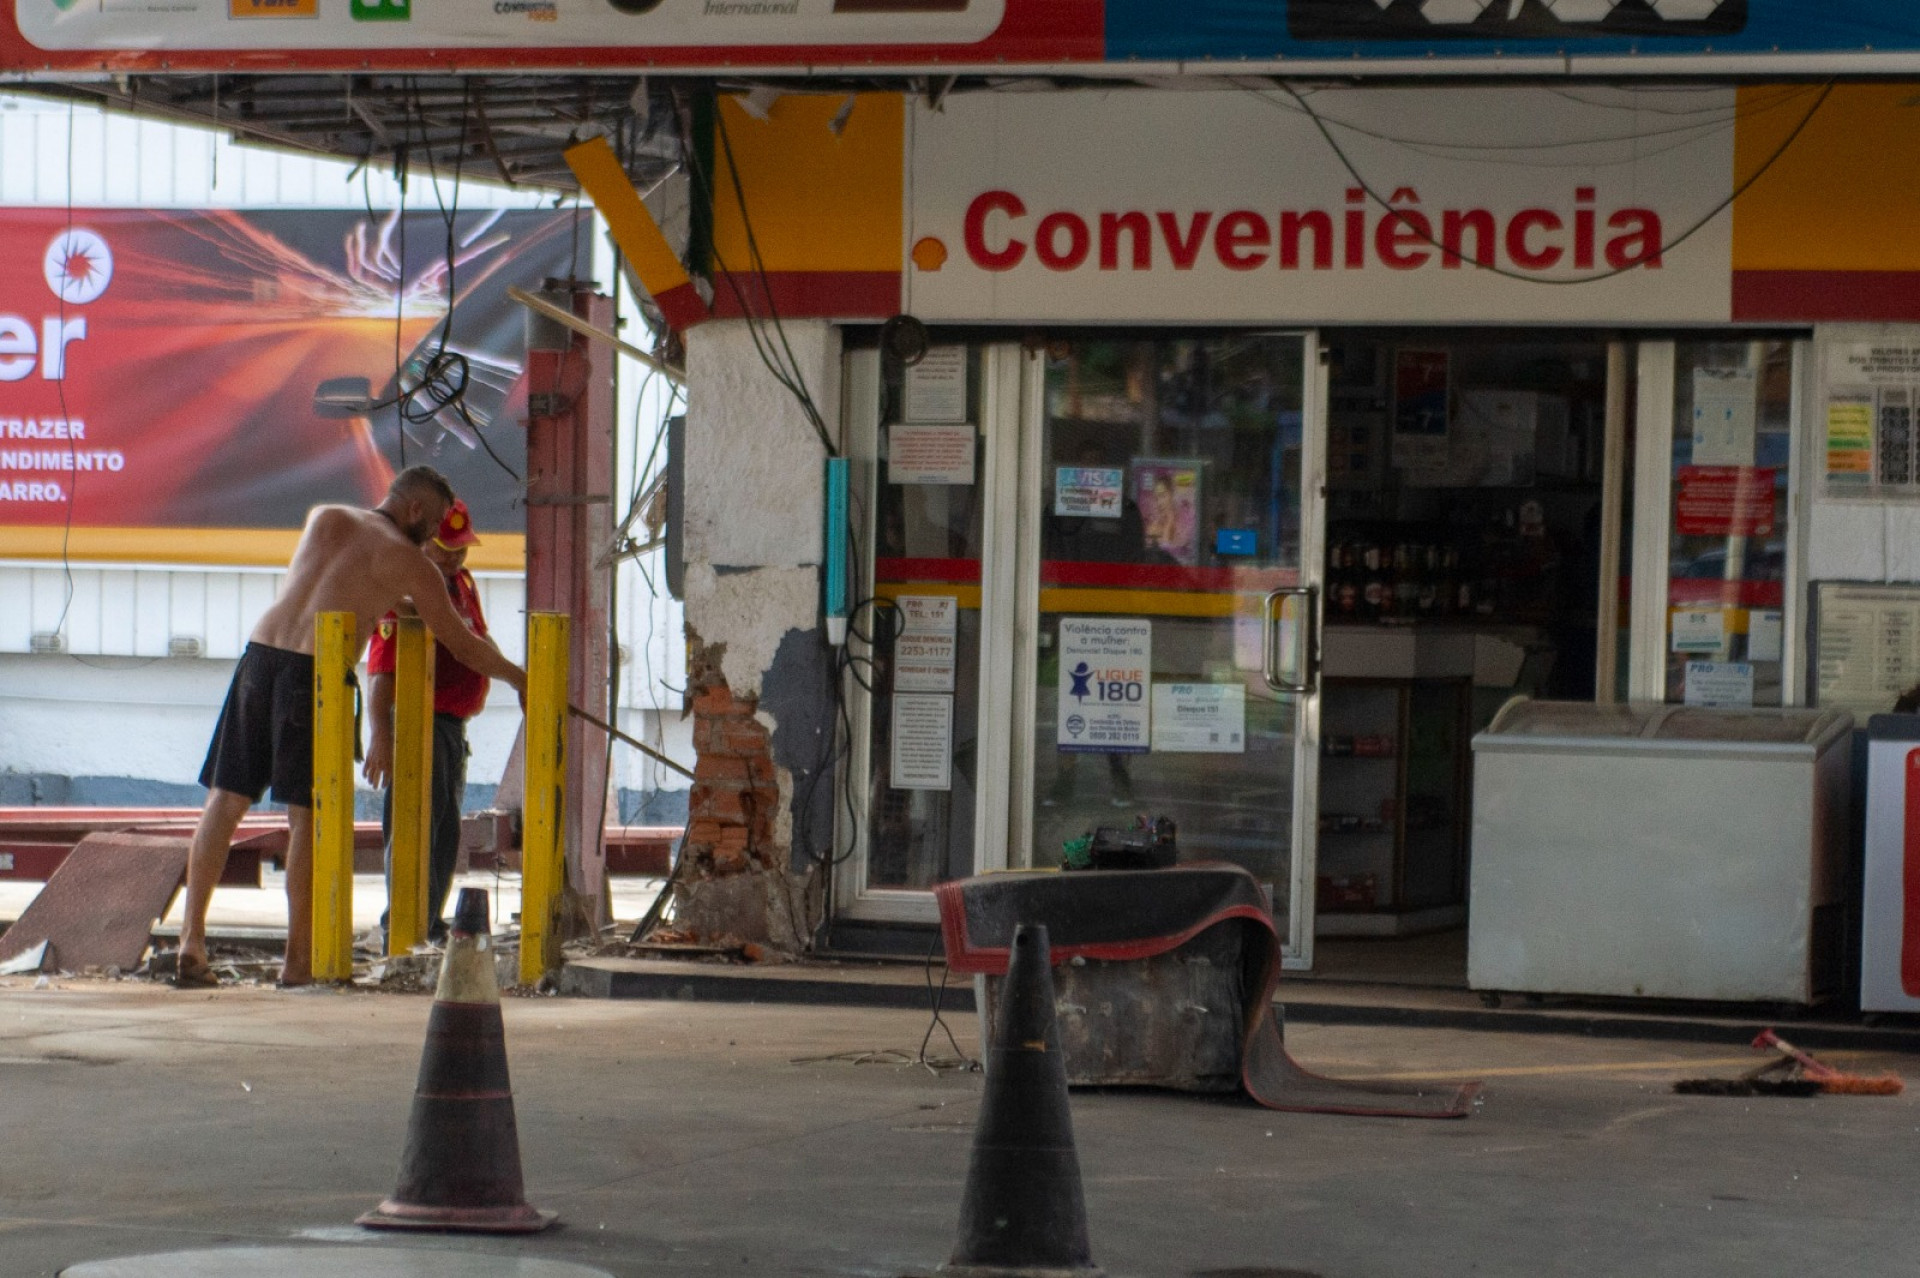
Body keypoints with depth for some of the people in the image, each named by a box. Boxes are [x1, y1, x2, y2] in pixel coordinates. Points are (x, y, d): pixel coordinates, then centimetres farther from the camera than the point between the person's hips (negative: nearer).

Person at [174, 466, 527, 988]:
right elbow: (463, 646, 12)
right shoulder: (408, 561, 7)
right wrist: (520, 680, 27)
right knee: (308, 814, 0)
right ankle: (299, 958, 2)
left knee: (225, 800, 7)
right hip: (318, 673, -5)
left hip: (259, 655, 5)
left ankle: (191, 941, 1)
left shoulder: (323, 517, 20)